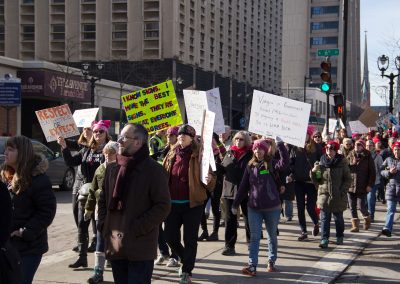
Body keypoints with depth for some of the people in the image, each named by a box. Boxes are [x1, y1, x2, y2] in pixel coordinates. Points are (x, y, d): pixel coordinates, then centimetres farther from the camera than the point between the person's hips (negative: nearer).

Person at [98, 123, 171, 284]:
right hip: (115, 246, 6)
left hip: (140, 248, -6)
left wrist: (138, 229, -16)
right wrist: (103, 225, 6)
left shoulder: (154, 170, -7)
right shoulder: (112, 169, 12)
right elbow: (103, 200, 21)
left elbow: (163, 206, -12)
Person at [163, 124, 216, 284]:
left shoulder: (198, 155, -4)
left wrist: (209, 181, -27)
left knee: (190, 240, 3)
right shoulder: (172, 154, 9)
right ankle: (186, 260, 34)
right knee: (170, 237, 8)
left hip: (192, 203, -4)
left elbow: (210, 184, -4)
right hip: (172, 203, 4)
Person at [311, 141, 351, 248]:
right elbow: (316, 181, 8)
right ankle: (324, 239, 1)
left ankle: (339, 237, 29)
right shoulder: (321, 163, 3)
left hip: (338, 197, -1)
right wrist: (314, 172, -11)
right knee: (324, 218, -1)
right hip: (324, 195, 1)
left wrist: (343, 191, -11)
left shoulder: (342, 163, -2)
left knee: (338, 218, 12)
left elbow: (348, 179, 0)